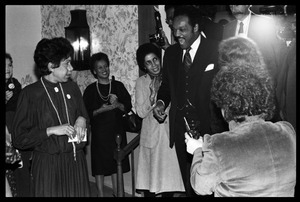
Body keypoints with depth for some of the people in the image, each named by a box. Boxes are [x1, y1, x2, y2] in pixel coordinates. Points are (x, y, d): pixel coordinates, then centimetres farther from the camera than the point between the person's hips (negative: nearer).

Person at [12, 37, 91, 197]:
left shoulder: (72, 88, 8)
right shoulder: (30, 93, -8)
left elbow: (83, 115, 23)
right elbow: (19, 139, -9)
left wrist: (82, 119, -1)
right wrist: (51, 130, -18)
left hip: (76, 161, 5)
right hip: (47, 164, -4)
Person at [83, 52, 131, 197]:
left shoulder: (118, 86, 5)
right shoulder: (90, 90, -1)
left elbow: (128, 107, 3)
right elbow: (86, 113, -3)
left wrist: (117, 105, -16)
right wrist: (101, 110, -17)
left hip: (117, 130, 2)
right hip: (99, 132, -2)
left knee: (116, 164, 10)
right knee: (100, 166, 2)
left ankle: (116, 192, 24)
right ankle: (100, 193, 14)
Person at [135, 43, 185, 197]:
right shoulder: (141, 82, -1)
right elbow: (141, 112, -7)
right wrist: (153, 93, -17)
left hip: (170, 134, 1)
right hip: (151, 135, -1)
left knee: (170, 175, 5)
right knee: (150, 177, 3)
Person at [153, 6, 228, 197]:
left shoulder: (216, 50, -5)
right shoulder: (171, 53, 10)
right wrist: (161, 102, -1)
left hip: (209, 129, -4)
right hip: (180, 129, 4)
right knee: (189, 184, 12)